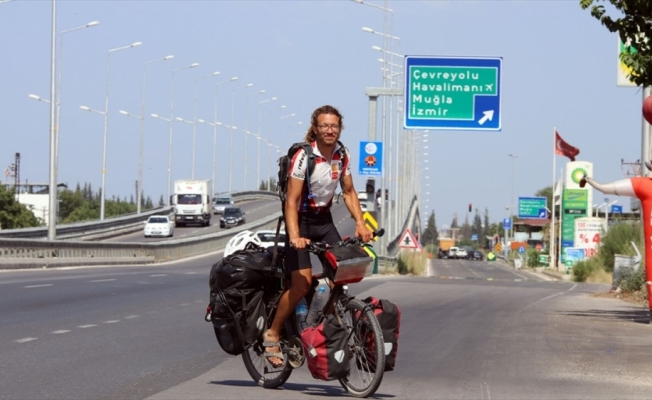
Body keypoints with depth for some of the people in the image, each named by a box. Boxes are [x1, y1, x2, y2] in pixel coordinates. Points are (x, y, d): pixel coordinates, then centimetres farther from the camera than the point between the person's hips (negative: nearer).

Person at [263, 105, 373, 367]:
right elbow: (291, 200, -23)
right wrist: (294, 236, -35)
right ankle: (272, 334, 0)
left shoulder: (342, 156, -1)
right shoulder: (303, 156, -20)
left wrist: (360, 223, -7)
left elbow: (349, 192, 8)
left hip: (324, 220, 6)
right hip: (301, 220, -6)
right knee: (302, 283, -15)